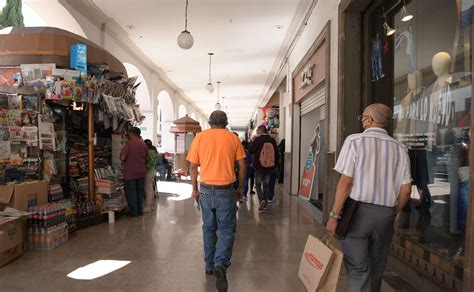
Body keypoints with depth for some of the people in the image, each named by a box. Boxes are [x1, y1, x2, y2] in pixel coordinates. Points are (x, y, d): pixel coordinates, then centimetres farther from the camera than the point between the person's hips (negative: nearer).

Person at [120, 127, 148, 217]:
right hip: (141, 172, 5)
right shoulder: (143, 144, 3)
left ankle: (133, 211, 9)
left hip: (130, 173, -5)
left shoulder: (129, 144, -14)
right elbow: (147, 158, 11)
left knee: (131, 192, 5)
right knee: (140, 191, 14)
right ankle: (139, 210, 21)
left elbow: (122, 158, -18)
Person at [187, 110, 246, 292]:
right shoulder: (233, 138, 0)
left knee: (208, 228, 17)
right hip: (226, 190, -2)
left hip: (205, 189, 2)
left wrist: (195, 189, 12)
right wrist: (241, 188, 12)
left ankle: (209, 266, 26)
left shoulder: (199, 137, 2)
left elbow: (192, 166, 3)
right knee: (226, 229, 7)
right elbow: (242, 165, 1)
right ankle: (220, 264, -11)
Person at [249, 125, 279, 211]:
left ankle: (262, 200, -13)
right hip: (270, 167, 4)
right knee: (266, 184, 15)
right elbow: (276, 153, 6)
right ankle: (265, 203, 18)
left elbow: (250, 151, -6)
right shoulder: (272, 140, 1)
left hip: (259, 166, -4)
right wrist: (275, 165, 15)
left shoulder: (257, 140, -11)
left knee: (258, 184, 8)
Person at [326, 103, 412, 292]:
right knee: (376, 269, 19)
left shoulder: (355, 141, -6)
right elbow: (406, 190, 4)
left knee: (357, 270, 1)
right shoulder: (400, 148, 5)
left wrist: (334, 215, -8)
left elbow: (346, 181, -13)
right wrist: (392, 215, 18)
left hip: (357, 210, -4)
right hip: (386, 214, 4)